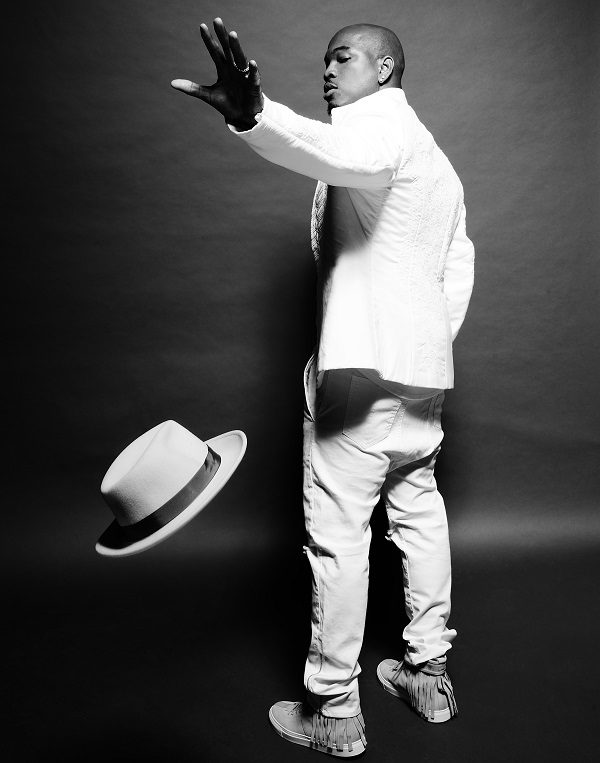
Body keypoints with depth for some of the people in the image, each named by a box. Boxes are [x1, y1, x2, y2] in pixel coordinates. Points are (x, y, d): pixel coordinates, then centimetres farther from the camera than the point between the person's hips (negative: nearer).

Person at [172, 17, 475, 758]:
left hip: (362, 365, -10)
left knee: (337, 535, -3)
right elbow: (459, 263, 24)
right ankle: (429, 674, 28)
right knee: (419, 512, 15)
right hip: (424, 368, 10)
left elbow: (339, 155, -32)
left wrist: (253, 115, -49)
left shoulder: (379, 121, -6)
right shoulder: (435, 158, 23)